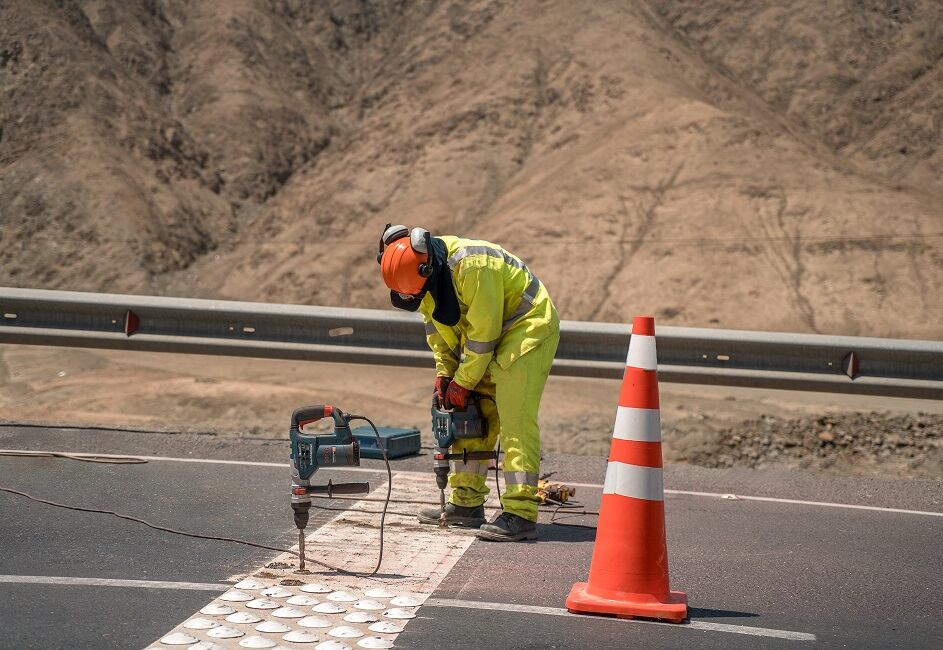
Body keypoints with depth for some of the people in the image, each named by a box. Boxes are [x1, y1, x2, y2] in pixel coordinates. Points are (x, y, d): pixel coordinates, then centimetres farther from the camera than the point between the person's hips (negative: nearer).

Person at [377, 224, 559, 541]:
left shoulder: (472, 266, -31)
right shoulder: (424, 273, -4)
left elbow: (483, 331, -26)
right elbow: (435, 325, 9)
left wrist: (463, 382, -17)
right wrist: (444, 372, 1)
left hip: (529, 326, -9)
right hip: (492, 338, 9)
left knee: (515, 420, -17)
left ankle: (521, 515, -19)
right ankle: (466, 503, 17)